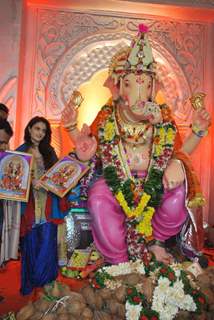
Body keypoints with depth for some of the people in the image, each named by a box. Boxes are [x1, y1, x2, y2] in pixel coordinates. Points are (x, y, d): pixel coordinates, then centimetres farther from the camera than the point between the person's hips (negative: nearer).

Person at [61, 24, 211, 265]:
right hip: (116, 182, -1)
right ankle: (119, 262, -9)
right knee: (99, 199, -32)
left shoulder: (163, 118, 4)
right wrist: (72, 127, -7)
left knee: (178, 195, -28)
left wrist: (197, 131, -4)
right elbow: (87, 152, 6)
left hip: (154, 183, 1)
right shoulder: (106, 117, 2)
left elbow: (178, 152, 9)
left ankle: (155, 241, 4)